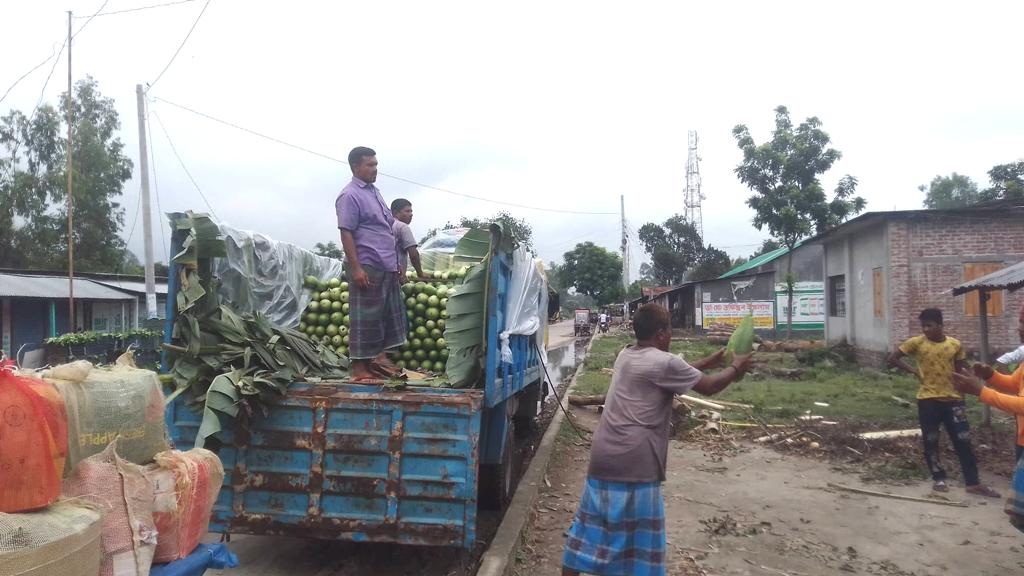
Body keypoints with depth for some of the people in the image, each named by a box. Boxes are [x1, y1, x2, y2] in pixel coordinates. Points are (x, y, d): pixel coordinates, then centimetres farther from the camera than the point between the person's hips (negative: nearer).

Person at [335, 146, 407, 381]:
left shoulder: (374, 192, 18)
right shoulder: (350, 195, -10)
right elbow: (346, 233, -15)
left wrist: (394, 262, 21)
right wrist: (356, 267, -21)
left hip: (386, 266, 9)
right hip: (367, 266, -9)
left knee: (390, 313, 11)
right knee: (365, 317, -5)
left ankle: (380, 356, 20)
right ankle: (359, 366, 2)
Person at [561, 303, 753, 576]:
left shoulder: (626, 355, 14)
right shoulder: (665, 362, -9)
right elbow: (709, 386, 3)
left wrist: (707, 362, 31)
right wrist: (735, 368, 20)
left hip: (604, 457, 7)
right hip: (636, 463, -7)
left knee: (591, 524, 14)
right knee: (641, 535, 6)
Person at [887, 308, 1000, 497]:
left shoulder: (955, 345, 1)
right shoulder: (916, 343, -5)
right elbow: (893, 358, 0)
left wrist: (962, 399, 9)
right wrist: (913, 370, -9)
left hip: (952, 399, 2)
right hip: (928, 400, -1)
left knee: (963, 441, 3)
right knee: (930, 441, 6)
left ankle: (973, 483, 11)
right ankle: (938, 479, 20)